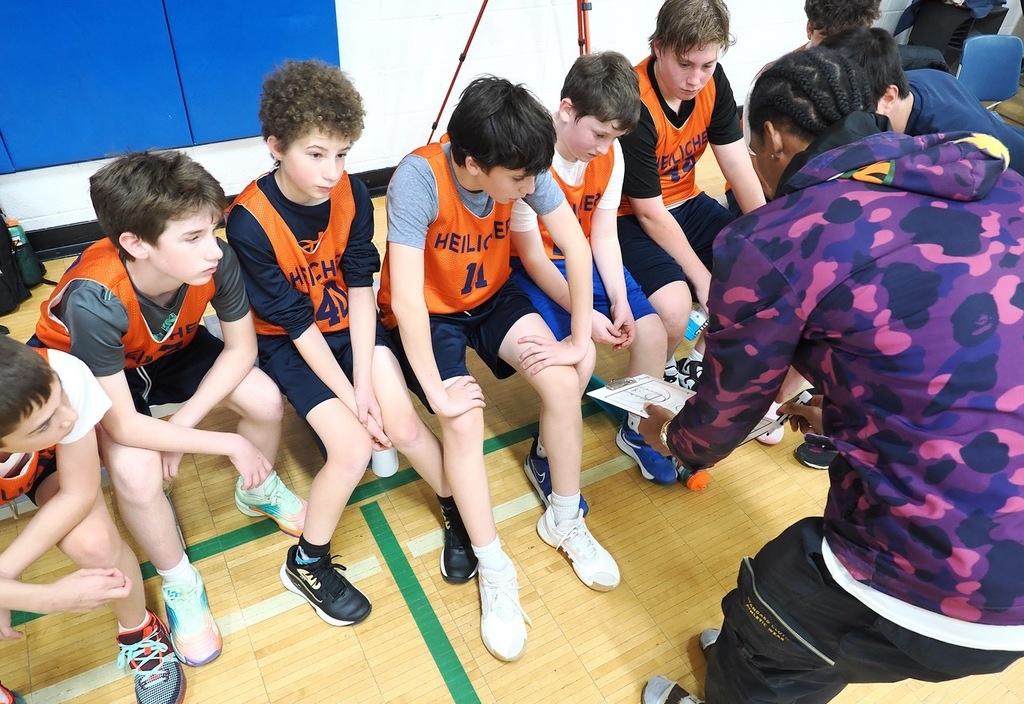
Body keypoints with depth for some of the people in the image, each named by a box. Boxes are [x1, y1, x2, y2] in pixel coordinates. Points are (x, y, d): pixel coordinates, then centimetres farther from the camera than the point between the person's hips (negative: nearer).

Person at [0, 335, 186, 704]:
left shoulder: (63, 374, -41)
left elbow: (79, 494, -25)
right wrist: (52, 597, -31)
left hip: (47, 458, 0)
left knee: (95, 543, -27)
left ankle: (140, 632, 3)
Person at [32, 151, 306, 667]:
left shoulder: (215, 259, -31)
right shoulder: (95, 300, -40)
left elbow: (241, 348, -15)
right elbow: (124, 426, -33)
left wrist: (181, 424, -21)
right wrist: (232, 444, -29)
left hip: (170, 351, 3)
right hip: (89, 373, -3)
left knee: (265, 400, -18)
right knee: (136, 471, -28)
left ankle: (257, 491, 15)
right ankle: (180, 584, 2)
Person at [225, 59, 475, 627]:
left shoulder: (351, 195, -12)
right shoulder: (249, 222, -24)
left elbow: (360, 286, -11)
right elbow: (296, 324, -21)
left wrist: (365, 380, -17)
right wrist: (349, 398, -19)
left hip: (351, 326, 3)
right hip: (289, 344, -3)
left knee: (404, 425, -14)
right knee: (353, 448, -18)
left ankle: (456, 512, 14)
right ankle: (307, 563, 8)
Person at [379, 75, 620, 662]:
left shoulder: (521, 167, -20)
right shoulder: (419, 178, -33)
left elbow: (576, 246, -14)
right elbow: (406, 299, -36)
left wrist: (581, 341, -15)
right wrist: (437, 392, -31)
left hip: (492, 295, 4)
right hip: (429, 312, -4)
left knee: (564, 382, -15)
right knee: (465, 420, -23)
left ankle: (565, 520, 9)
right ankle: (495, 571, -4)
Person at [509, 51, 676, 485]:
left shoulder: (610, 153, -5)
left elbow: (604, 235, -1)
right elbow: (532, 256, -21)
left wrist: (620, 300, -15)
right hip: (531, 271, -6)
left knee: (651, 332, -8)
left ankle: (637, 431, 17)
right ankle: (544, 456, -1)